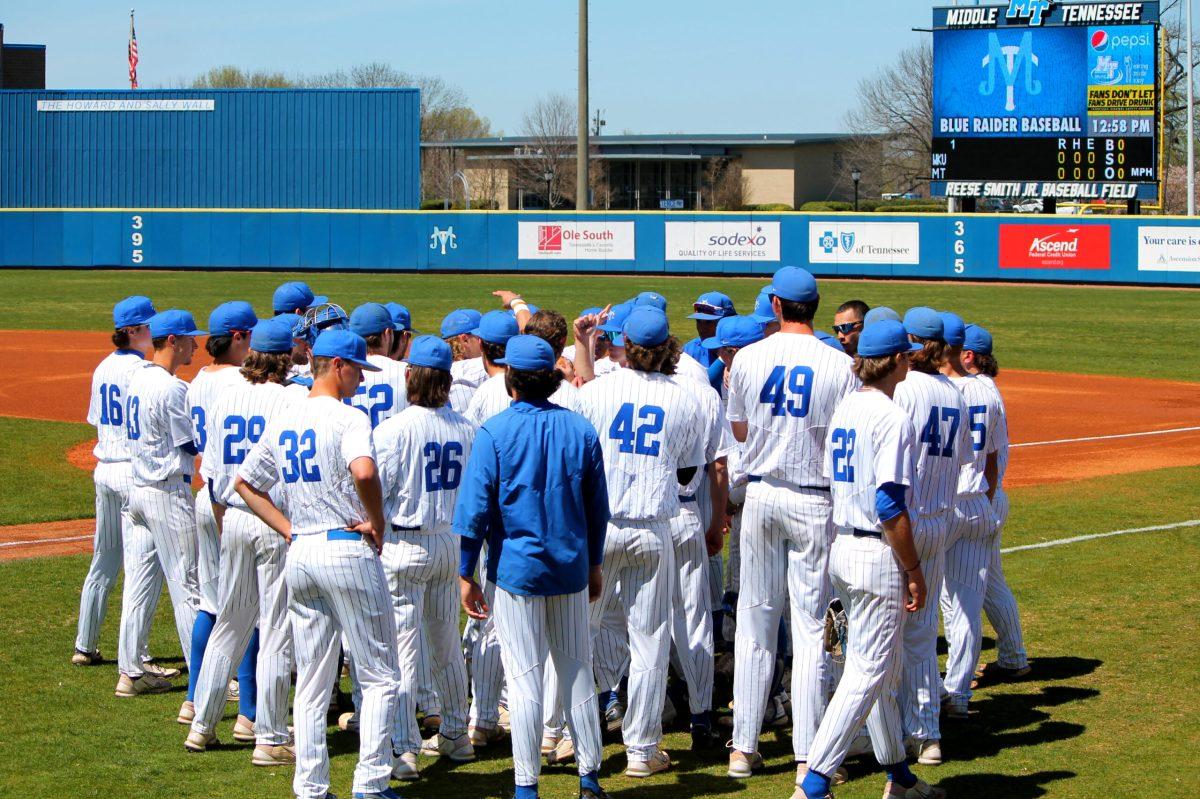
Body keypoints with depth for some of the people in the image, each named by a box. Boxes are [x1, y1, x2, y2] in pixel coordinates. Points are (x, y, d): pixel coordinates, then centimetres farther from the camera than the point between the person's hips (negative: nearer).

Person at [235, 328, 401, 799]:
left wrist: (287, 529, 14)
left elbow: (244, 483, 19)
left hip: (300, 553, 7)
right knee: (379, 675, 2)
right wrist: (377, 523, -14)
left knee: (311, 683, 11)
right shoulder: (347, 418, -11)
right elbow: (364, 472, -30)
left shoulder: (281, 423, 11)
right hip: (348, 549, -7)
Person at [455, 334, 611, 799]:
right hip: (570, 569, 4)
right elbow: (597, 507, 9)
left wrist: (466, 574, -4)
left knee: (524, 681, -1)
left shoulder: (495, 433, -9)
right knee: (577, 673, 12)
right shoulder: (580, 430, 2)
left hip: (517, 568, -4)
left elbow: (475, 508, -10)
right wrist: (594, 564, 20)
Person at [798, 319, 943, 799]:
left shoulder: (843, 411, 10)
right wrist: (914, 570, -13)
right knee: (869, 672, -6)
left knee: (879, 669, 17)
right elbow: (890, 507, -20)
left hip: (842, 546, 9)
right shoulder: (891, 418, -16)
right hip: (878, 556, -9)